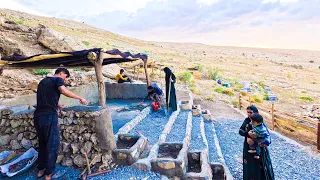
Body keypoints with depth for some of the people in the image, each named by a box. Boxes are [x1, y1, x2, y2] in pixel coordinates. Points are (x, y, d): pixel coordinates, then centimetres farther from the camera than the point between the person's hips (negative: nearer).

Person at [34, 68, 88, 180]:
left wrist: (59, 105, 42)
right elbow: (63, 91, -22)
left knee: (42, 143, 21)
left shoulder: (43, 81, 22)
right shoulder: (58, 79, -2)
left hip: (38, 116, 8)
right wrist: (80, 98, -17)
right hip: (49, 117, -8)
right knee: (52, 145, 5)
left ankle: (40, 170, 31)